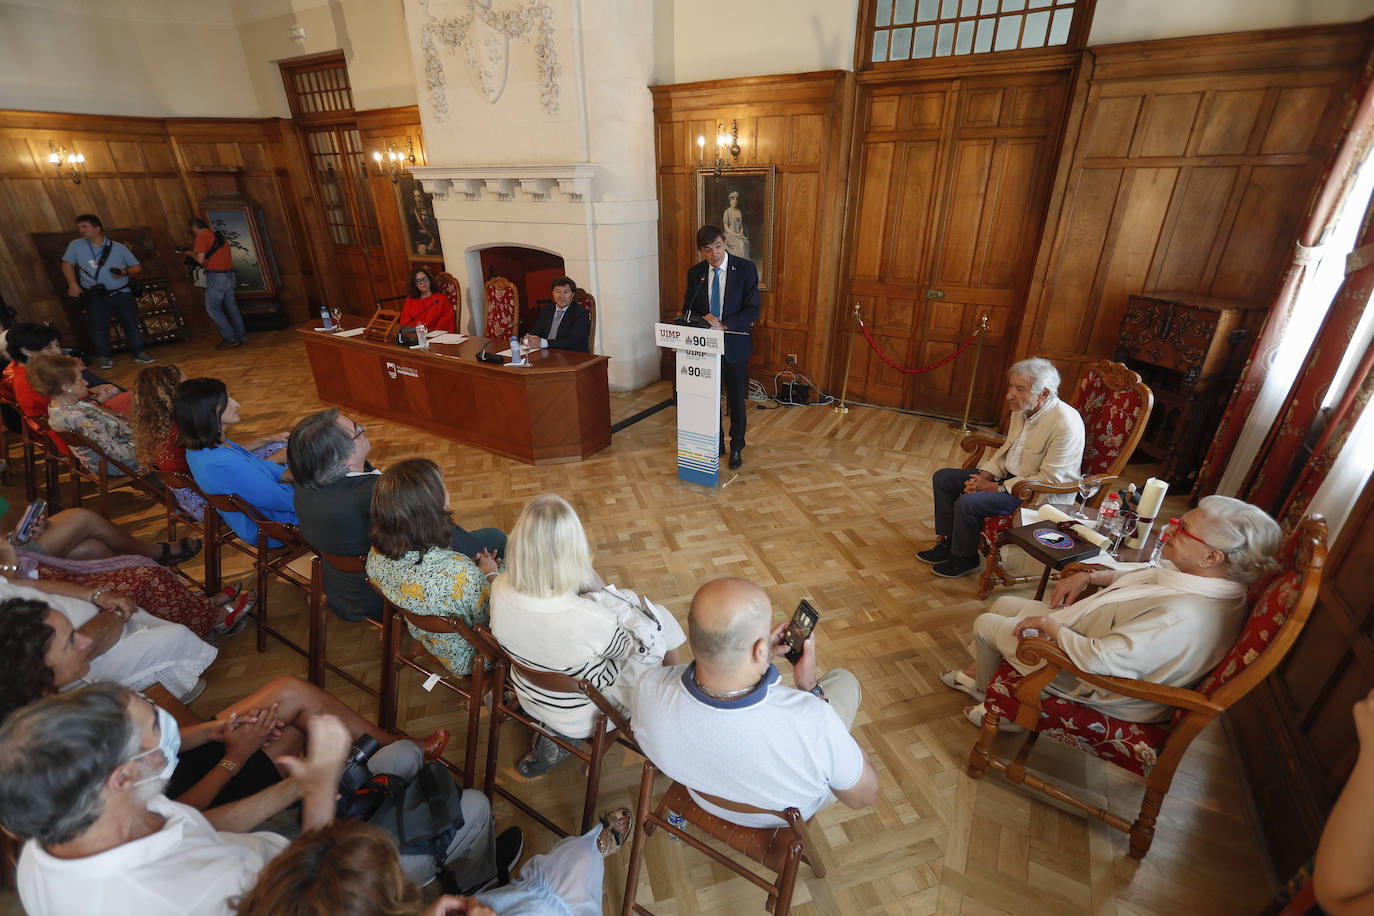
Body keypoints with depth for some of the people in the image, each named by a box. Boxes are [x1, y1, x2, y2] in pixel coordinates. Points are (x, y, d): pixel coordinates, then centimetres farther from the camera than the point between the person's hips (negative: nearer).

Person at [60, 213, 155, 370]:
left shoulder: (119, 248, 8)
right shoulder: (76, 245, 11)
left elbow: (138, 267, 9)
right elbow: (67, 264, 16)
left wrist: (125, 272, -11)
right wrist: (73, 284, 2)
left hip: (121, 293, 0)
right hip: (96, 295, 0)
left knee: (130, 321, -11)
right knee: (98, 324, -14)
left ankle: (138, 353, -3)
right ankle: (103, 357, -9)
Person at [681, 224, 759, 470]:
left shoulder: (746, 269, -9)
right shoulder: (695, 273, 0)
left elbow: (752, 311, -13)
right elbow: (688, 310, 5)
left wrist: (723, 325, -25)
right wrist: (703, 319, -18)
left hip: (734, 346, -2)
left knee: (737, 400, 10)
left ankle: (737, 447, 28)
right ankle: (716, 443, 31)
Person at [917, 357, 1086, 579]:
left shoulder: (1066, 425, -26)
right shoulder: (1021, 409, -1)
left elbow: (1048, 480, -24)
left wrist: (997, 487, -21)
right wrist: (983, 476, -5)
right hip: (1010, 476, 9)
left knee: (968, 503, -27)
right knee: (942, 478, 3)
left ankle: (965, 558, 1)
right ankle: (947, 542, 14)